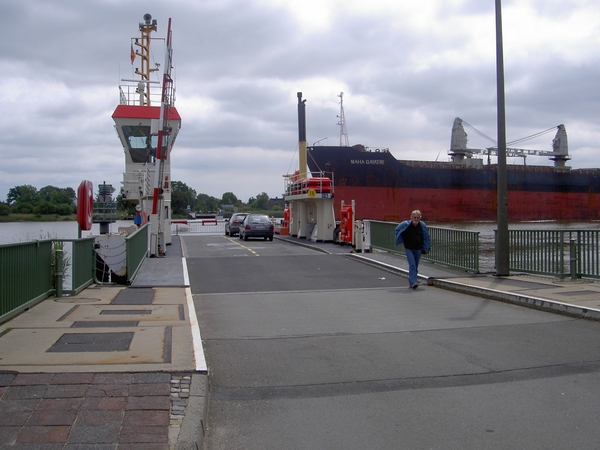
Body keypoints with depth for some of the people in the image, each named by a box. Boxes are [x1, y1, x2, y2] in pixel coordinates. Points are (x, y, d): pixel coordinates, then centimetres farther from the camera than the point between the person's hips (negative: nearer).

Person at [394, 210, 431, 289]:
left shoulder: (422, 226, -6)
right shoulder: (406, 224, -13)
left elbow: (426, 237, 9)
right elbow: (397, 229, 6)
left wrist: (426, 249, 9)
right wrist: (403, 240, 6)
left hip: (418, 249, 3)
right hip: (409, 248, -3)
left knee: (415, 267, 10)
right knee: (412, 265, -17)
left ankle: (411, 281, 26)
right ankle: (413, 282, -22)